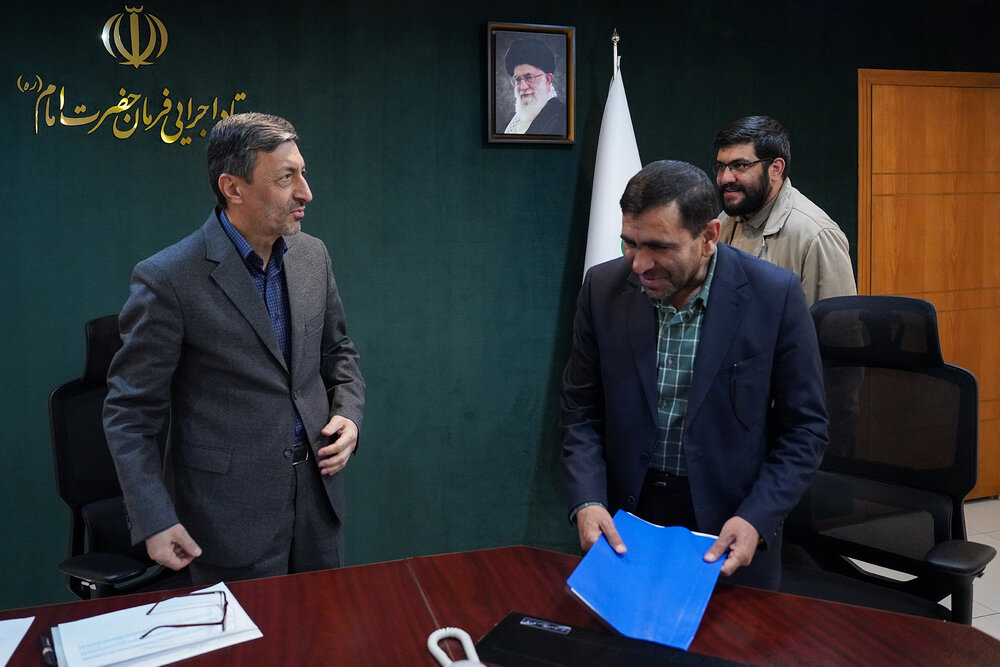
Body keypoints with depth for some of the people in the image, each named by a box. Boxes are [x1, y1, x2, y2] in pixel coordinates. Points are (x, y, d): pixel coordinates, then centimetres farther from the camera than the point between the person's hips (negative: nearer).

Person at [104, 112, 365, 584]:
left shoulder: (312, 254, 2)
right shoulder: (167, 279, -16)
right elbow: (130, 412, -11)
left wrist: (348, 413, -2)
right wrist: (154, 521, -14)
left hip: (317, 488, 6)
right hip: (232, 508, -5)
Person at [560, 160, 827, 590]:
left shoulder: (775, 296, -14)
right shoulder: (603, 288, -7)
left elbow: (804, 428, -7)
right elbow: (580, 411, 1)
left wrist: (757, 520, -18)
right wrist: (587, 502, -14)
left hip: (732, 526, -2)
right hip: (624, 522, 2)